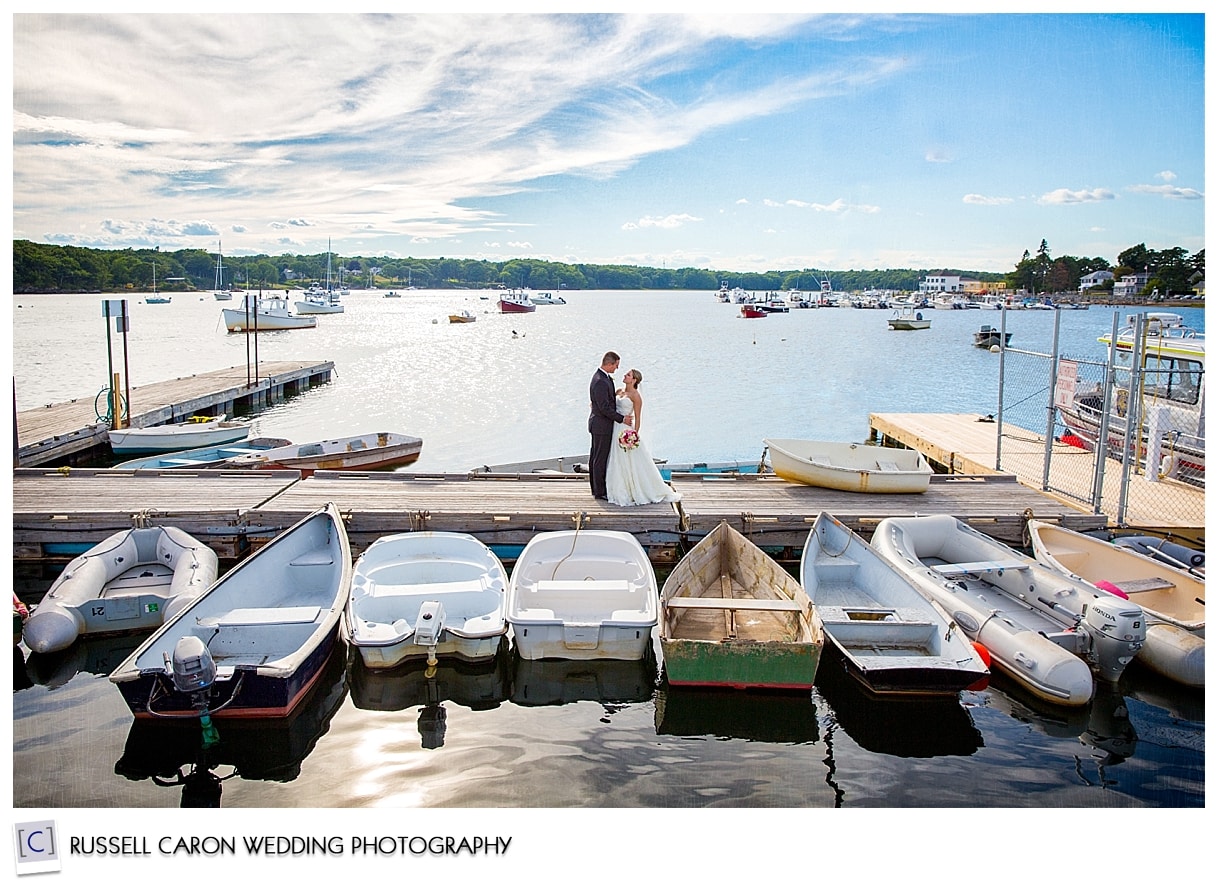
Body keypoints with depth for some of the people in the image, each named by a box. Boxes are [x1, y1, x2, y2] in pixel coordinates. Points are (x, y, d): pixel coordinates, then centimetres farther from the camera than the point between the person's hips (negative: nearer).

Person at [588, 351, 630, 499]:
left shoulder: (602, 377, 8)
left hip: (598, 423, 11)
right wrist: (622, 419, -16)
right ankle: (599, 492, 6)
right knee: (601, 459, -2)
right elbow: (604, 408, -23)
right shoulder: (600, 382, -24)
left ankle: (596, 488, 26)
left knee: (595, 458, 16)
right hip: (602, 425, -11)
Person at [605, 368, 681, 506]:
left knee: (632, 463, -1)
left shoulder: (635, 395, -9)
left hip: (626, 431, -8)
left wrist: (635, 434, -18)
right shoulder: (620, 392, 12)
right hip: (616, 430, 8)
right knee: (618, 463, 10)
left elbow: (638, 417, -11)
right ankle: (621, 493, 19)